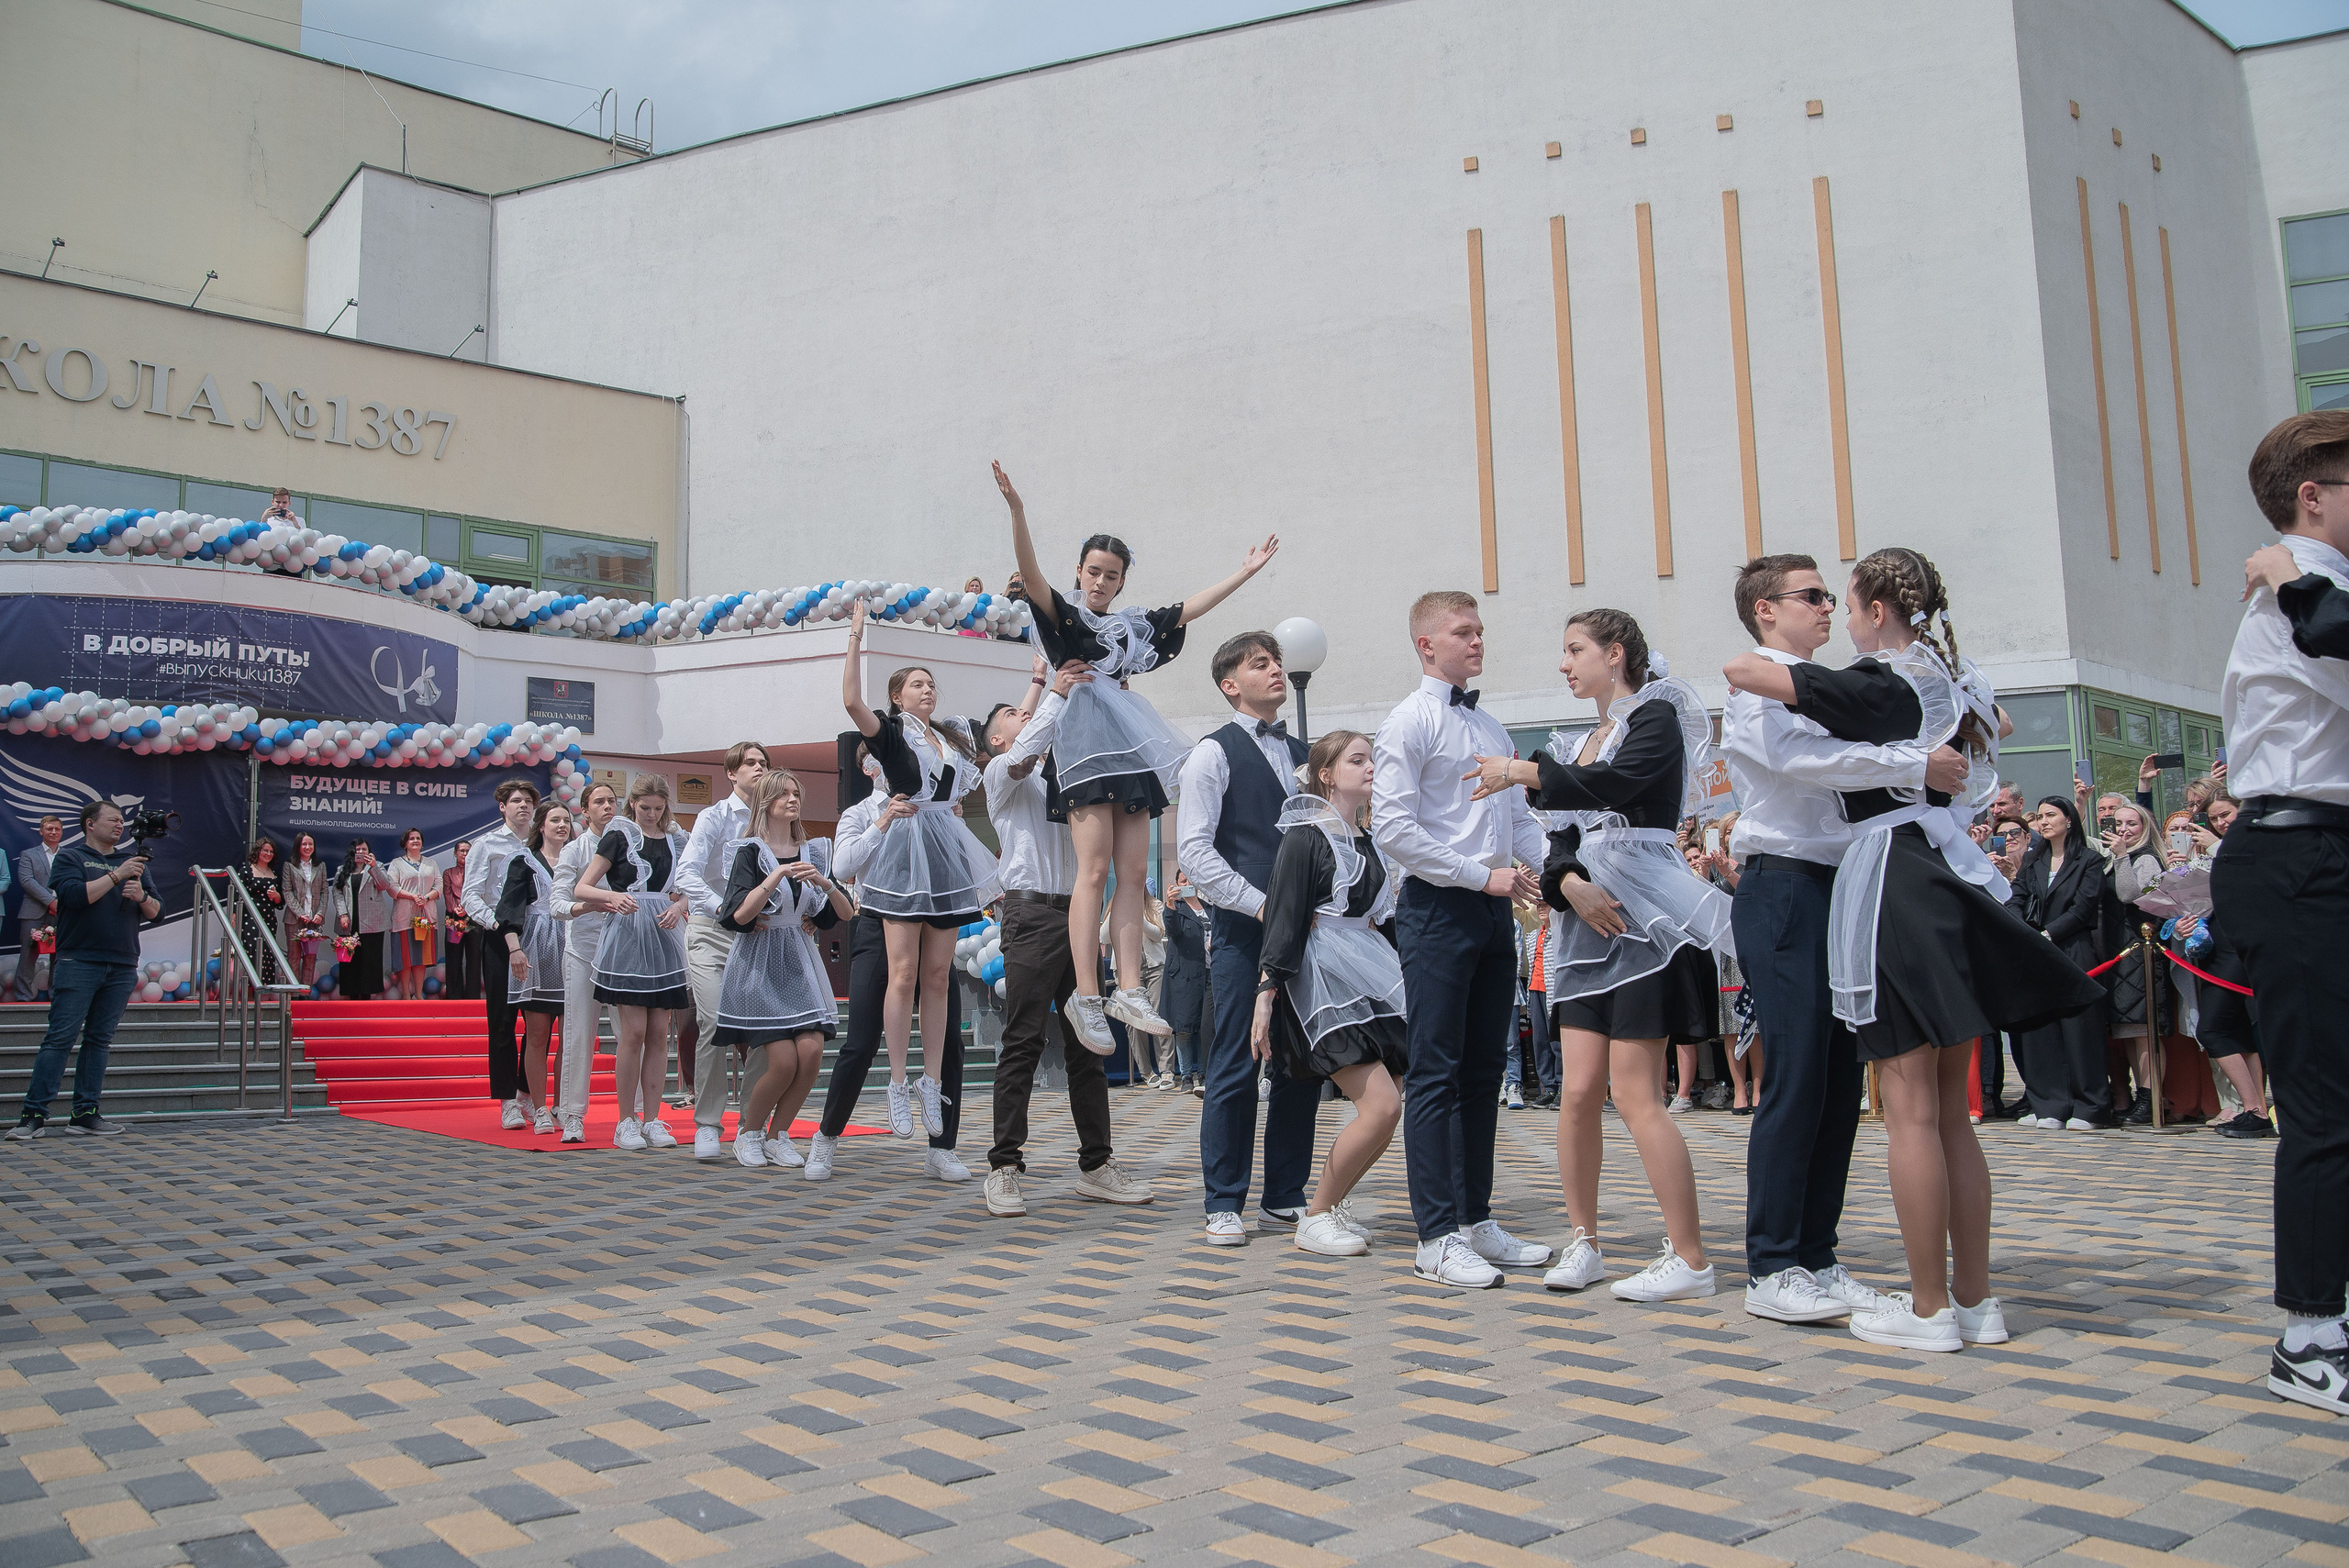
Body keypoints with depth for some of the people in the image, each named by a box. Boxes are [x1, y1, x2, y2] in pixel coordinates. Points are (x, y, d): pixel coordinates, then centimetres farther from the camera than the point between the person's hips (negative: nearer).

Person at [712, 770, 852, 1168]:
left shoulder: (813, 852, 12)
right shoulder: (749, 852, -3)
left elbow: (846, 912, 6)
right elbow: (740, 914, -16)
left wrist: (823, 882, -12)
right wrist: (777, 875, -22)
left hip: (801, 963, 5)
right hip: (760, 965, -5)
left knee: (812, 1052, -11)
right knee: (784, 1060, -13)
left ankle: (777, 1136, 8)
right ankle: (748, 1133, 11)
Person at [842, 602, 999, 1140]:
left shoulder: (953, 737, 18)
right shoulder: (890, 732, 3)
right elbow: (851, 701, -16)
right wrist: (856, 637, -15)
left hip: (948, 853, 5)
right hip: (905, 850, -5)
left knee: (938, 976, 5)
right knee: (904, 974, -7)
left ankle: (932, 1083, 10)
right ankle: (898, 1085, -2)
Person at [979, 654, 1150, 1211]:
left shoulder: (1065, 772, 24)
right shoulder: (1001, 773, 8)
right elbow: (1023, 756, -14)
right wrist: (1054, 692, -16)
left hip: (1077, 912, 6)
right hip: (1032, 911, -5)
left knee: (1087, 1043, 6)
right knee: (1023, 1043, -7)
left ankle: (1096, 1165, 10)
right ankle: (1004, 1167, -3)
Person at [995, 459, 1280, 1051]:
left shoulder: (1135, 624, 22)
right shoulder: (1063, 615, 5)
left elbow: (1193, 607, 28)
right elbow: (1030, 574, -12)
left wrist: (1246, 572, 28)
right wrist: (1016, 510, -27)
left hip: (1134, 748, 6)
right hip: (1086, 742, -6)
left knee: (1132, 874, 0)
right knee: (1094, 870, -13)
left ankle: (1128, 992, 0)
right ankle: (1087, 997, -13)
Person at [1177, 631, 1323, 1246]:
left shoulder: (1302, 753, 16)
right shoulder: (1214, 754, -2)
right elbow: (1194, 851, -9)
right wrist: (1262, 904, -15)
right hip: (1242, 928, -5)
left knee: (1302, 1066, 7)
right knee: (1235, 1068, -3)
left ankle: (1285, 1199, 17)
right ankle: (1225, 1205, 7)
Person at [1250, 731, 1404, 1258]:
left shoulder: (1367, 839, 18)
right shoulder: (1306, 835, -6)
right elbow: (1283, 917, -12)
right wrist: (1266, 994, -17)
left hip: (1369, 977, 8)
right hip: (1323, 981, -8)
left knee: (1384, 1107, -1)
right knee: (1382, 1105, -16)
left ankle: (1329, 1207, 15)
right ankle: (1315, 1219, -1)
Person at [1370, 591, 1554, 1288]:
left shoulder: (1492, 728, 17)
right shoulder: (1410, 722, -7)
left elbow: (1520, 819, 21)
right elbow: (1393, 829, -15)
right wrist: (1484, 876, -15)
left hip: (1495, 913, 8)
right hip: (1438, 910, -8)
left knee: (1483, 1072, 12)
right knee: (1435, 1074, -4)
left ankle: (1476, 1222, 22)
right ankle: (1437, 1237, 1)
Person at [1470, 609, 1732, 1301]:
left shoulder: (1656, 716, -3)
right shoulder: (1590, 741, 19)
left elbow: (1615, 784, -23)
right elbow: (1566, 839, 12)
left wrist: (1525, 771, -18)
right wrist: (1571, 884, -8)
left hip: (1645, 919, -7)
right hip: (1591, 923, 7)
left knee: (1635, 1094, -9)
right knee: (1579, 1090, 3)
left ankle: (1689, 1258, 0)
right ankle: (1583, 1242, 14)